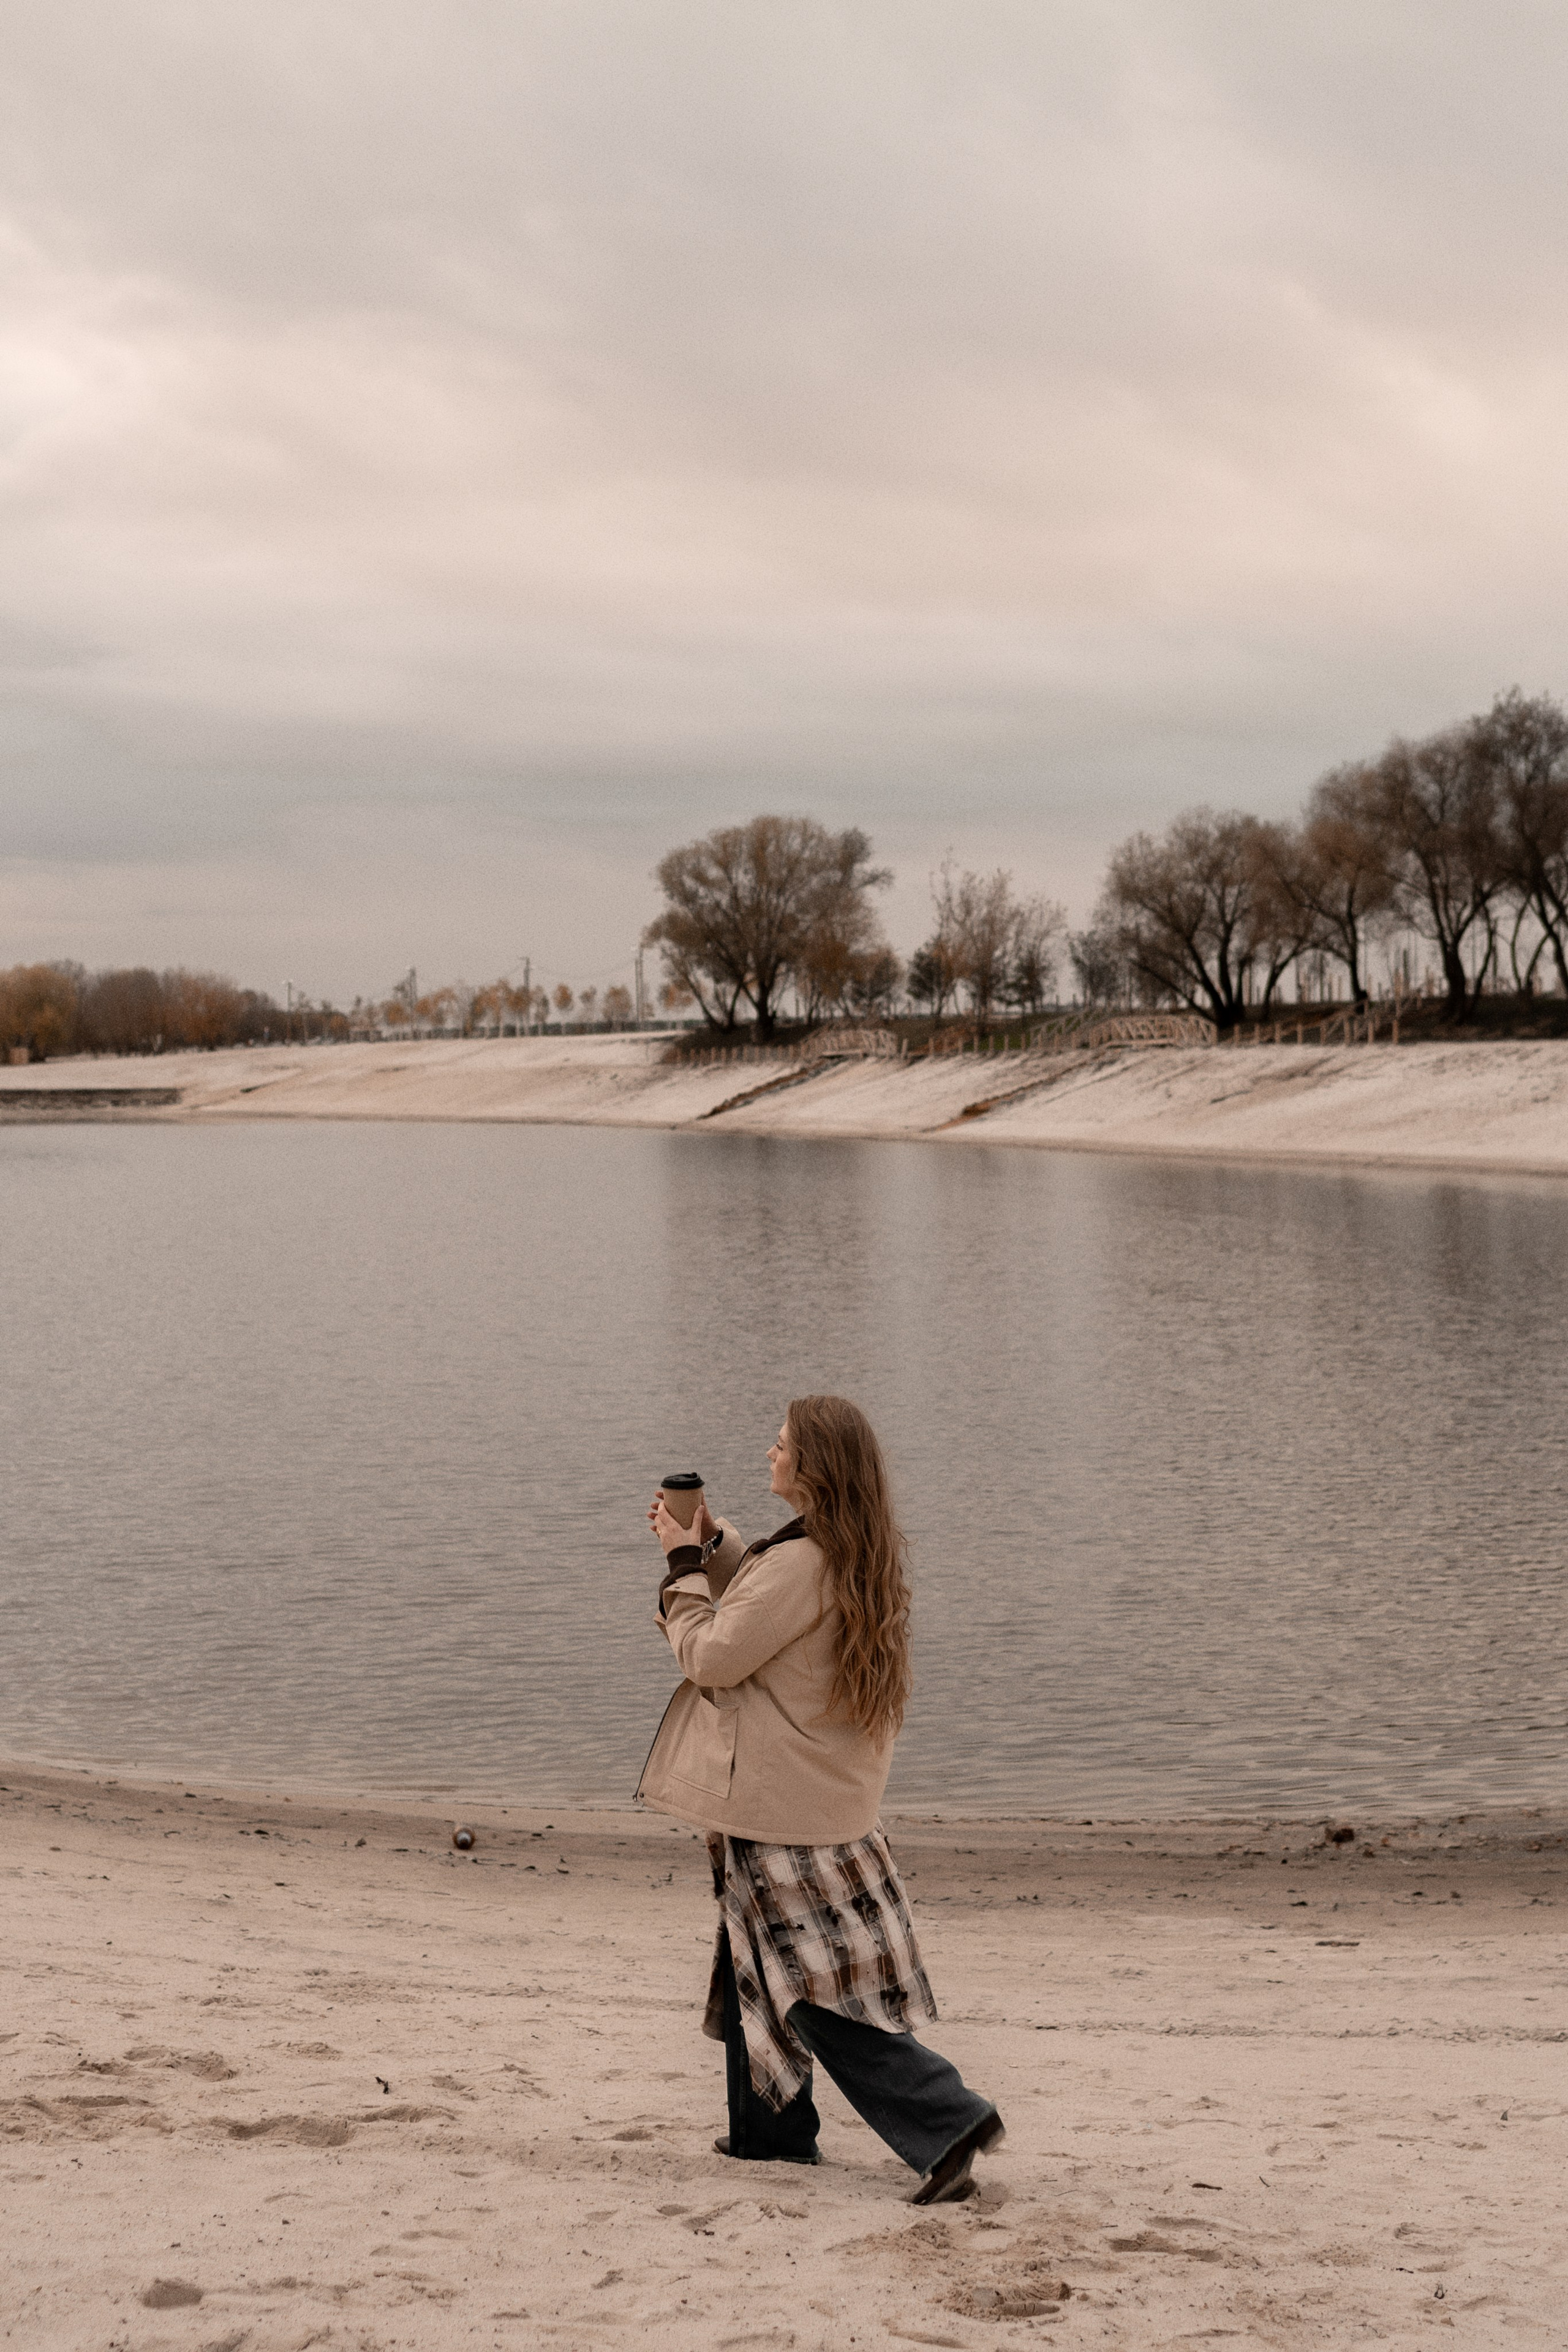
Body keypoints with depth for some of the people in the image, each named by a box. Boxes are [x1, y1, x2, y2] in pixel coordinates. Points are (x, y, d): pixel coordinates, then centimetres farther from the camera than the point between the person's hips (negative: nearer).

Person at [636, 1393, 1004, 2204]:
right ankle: (770, 2130, 32)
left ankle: (947, 2120, -5)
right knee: (758, 1963, 21)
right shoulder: (857, 1559, 5)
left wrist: (684, 1566, -8)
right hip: (828, 1795, 10)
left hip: (784, 1809, -10)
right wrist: (713, 1545, 13)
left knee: (821, 1990, -3)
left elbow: (714, 1656, -19)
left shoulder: (802, 1563, -25)